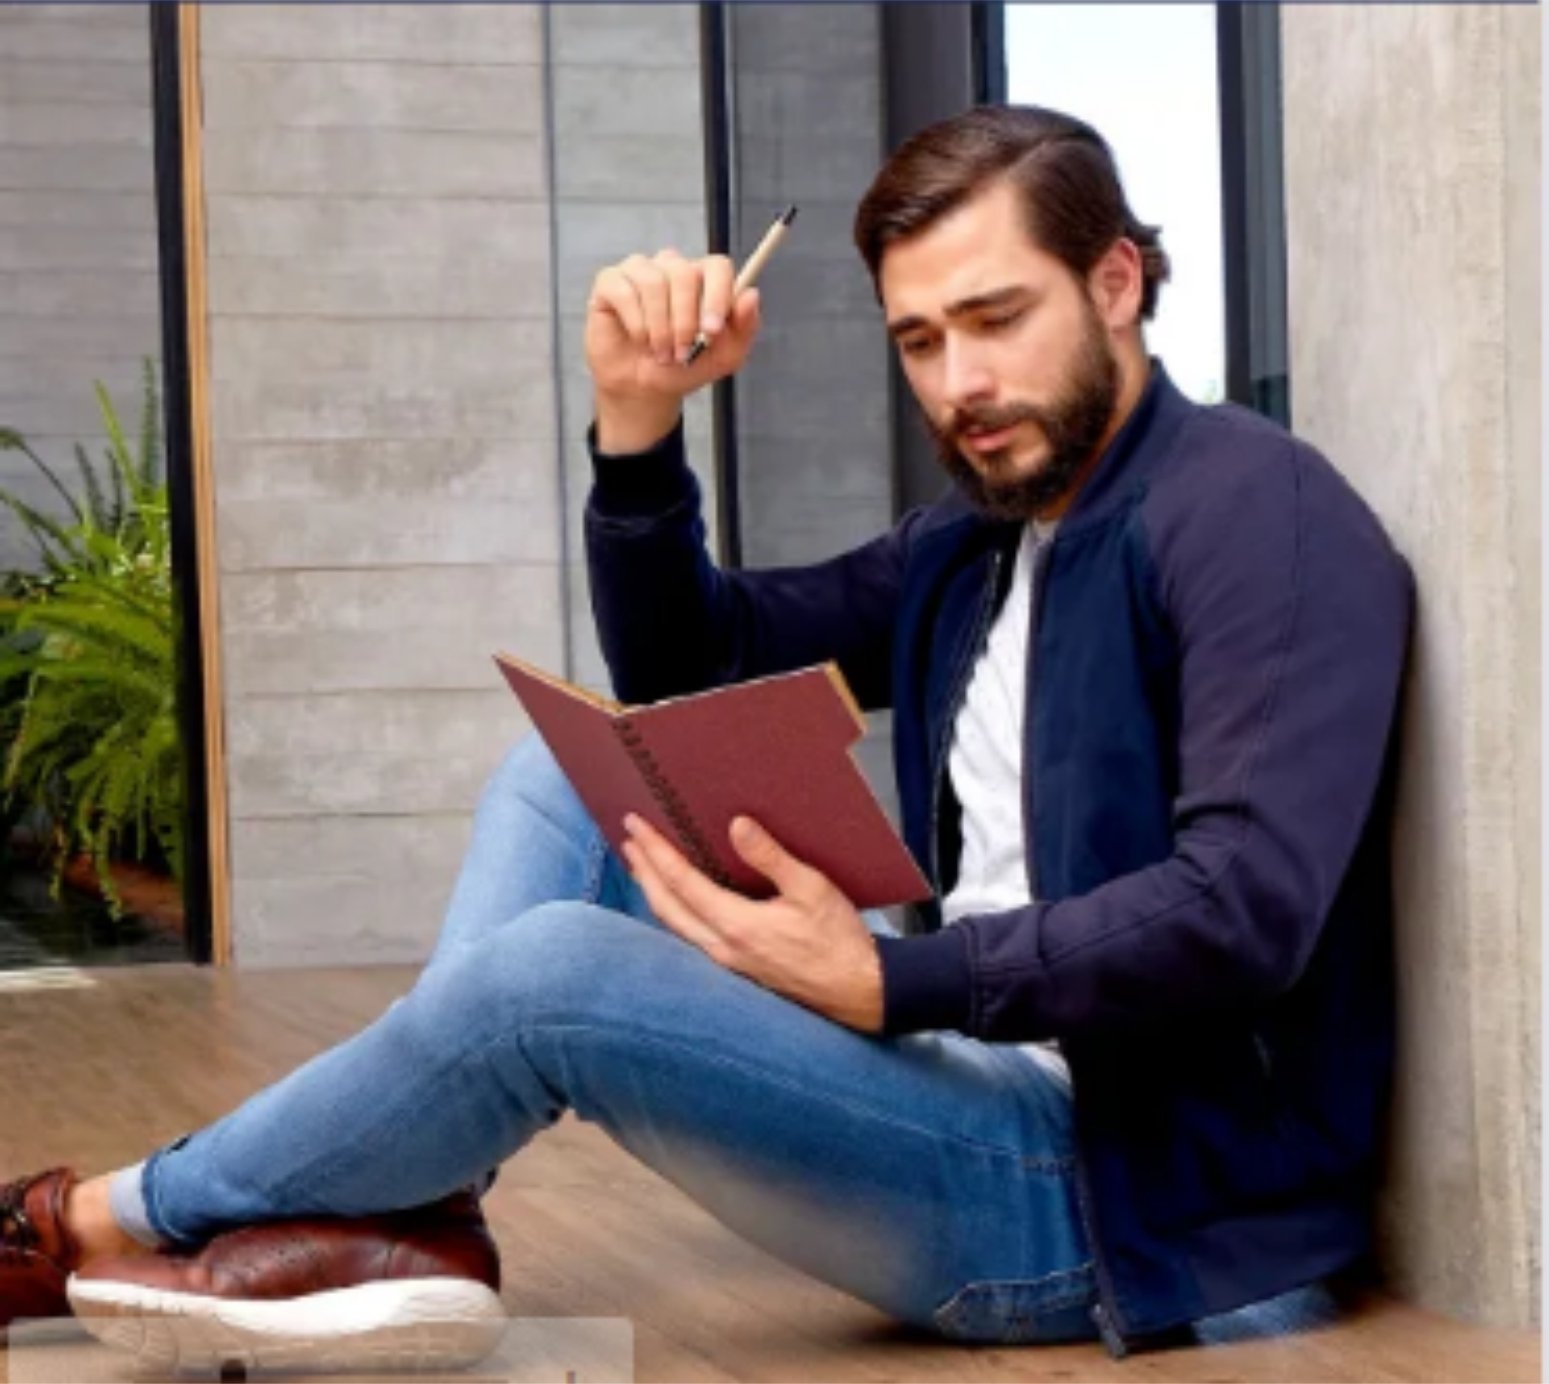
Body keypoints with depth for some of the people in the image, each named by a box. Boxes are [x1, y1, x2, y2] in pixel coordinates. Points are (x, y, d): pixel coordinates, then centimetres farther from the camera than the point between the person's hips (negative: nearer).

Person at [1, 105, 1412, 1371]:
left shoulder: (1255, 509, -11)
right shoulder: (978, 536, 15)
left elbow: (1247, 908, -24)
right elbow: (673, 667, 19)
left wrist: (890, 979, -27)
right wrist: (641, 416, 2)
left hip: (1117, 1181, -9)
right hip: (975, 1073, 9)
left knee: (551, 971, -24)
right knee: (569, 769, 8)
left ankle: (114, 1220, -1)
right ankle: (408, 1212, -12)